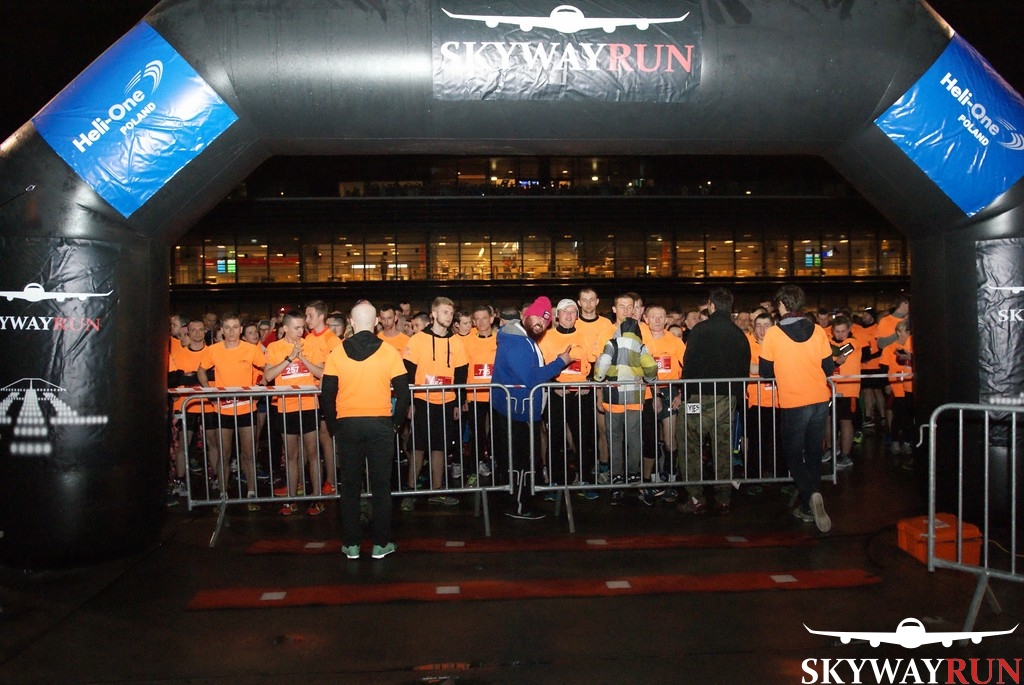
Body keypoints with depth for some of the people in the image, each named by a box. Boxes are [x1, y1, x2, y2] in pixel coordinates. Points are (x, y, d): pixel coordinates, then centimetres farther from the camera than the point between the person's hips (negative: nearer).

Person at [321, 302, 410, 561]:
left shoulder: (337, 353, -2)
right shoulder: (389, 352, -5)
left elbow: (327, 394, 0)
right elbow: (402, 392, -3)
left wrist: (333, 426, 11)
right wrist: (396, 423, 9)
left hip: (347, 425, 1)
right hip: (380, 424, -1)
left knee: (349, 485, 10)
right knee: (381, 485, 7)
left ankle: (351, 544, 15)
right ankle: (381, 544, 12)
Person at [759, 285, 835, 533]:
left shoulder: (773, 334, -9)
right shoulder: (818, 331, 0)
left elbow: (765, 371, -2)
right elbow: (829, 368, 5)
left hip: (793, 404, -4)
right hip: (820, 401, 4)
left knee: (794, 455, 9)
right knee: (813, 453, 16)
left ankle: (810, 495, -15)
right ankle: (809, 506, 25)